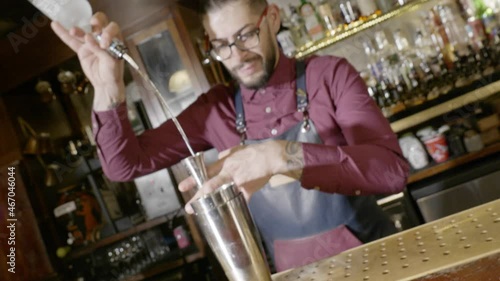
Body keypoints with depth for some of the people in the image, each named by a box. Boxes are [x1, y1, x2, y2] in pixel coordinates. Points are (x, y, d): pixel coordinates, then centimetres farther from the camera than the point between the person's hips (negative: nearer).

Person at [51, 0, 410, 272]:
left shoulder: (330, 75, -8)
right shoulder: (216, 110, -1)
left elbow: (392, 168, -20)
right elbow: (126, 163, -1)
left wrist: (282, 156, -33)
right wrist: (109, 86, -16)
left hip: (372, 254, -2)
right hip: (295, 270, 3)